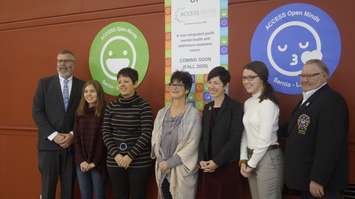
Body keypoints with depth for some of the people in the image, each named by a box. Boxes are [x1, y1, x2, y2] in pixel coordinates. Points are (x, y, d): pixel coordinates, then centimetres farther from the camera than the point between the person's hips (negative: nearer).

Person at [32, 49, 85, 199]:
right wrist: (54, 135, -12)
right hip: (49, 143, -1)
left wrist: (73, 135, -10)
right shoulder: (44, 83, 4)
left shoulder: (82, 86, 5)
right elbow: (37, 112, -2)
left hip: (72, 144, 1)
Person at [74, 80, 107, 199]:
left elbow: (103, 140, -9)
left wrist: (94, 162, -11)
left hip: (98, 163, -4)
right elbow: (76, 139, 4)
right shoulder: (79, 113, 7)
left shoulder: (104, 113, -7)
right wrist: (81, 161, -6)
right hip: (81, 163, 4)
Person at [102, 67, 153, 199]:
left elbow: (146, 134, -10)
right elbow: (106, 132, 4)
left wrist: (130, 156, -15)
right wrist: (115, 154, -8)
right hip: (114, 161, 4)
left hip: (139, 162, -3)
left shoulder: (143, 106, -5)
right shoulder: (111, 106, 7)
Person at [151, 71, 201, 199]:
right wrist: (161, 161, -6)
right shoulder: (162, 113, 7)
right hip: (162, 169, 4)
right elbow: (155, 138, 9)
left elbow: (192, 144, -12)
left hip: (182, 169, -4)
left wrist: (169, 163, -13)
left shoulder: (193, 114, -8)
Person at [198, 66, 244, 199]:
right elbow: (203, 137, 10)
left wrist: (217, 161, -15)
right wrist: (202, 160, -4)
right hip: (207, 167, 5)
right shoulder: (207, 108, 12)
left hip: (227, 166, -5)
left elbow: (235, 139, -13)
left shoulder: (235, 107, -6)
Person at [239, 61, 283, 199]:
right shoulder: (248, 103, 9)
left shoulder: (268, 103, -16)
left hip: (267, 157, -8)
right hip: (252, 156, 8)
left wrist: (251, 164, -10)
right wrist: (243, 159, 3)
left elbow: (265, 139, -18)